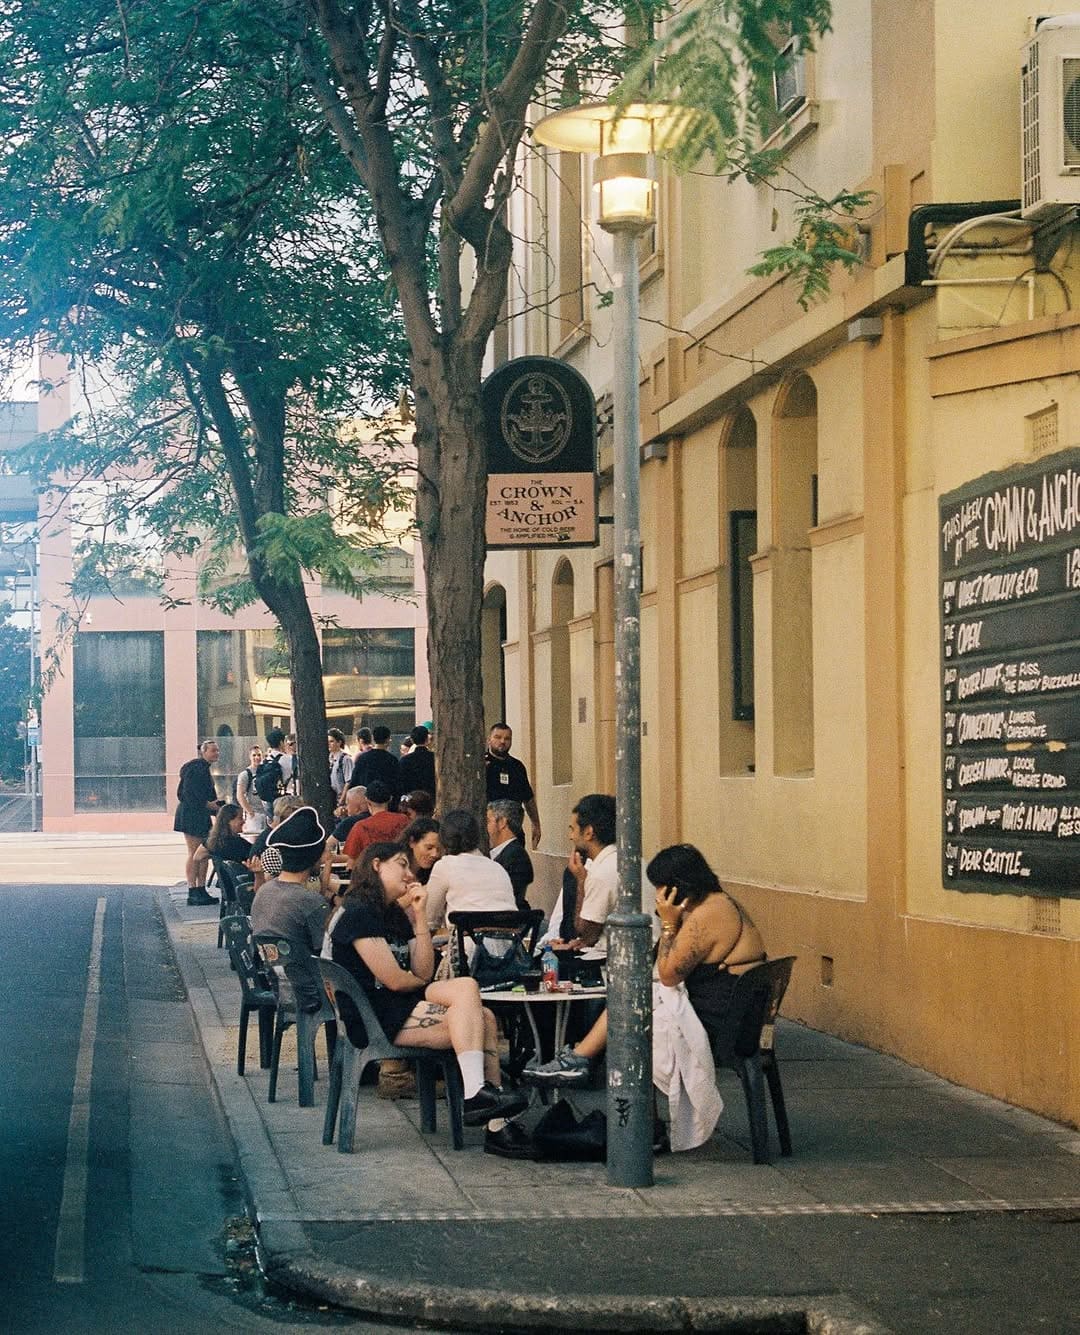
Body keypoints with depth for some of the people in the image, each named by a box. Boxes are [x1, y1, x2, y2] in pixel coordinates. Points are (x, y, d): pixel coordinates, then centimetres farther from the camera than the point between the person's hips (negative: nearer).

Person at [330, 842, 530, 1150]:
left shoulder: (398, 916, 21)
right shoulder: (359, 915, -8)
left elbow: (423, 972, 9)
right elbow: (394, 980, -13)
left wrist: (419, 916, 4)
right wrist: (444, 991, 5)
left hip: (399, 1009, 9)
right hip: (372, 1018, -9)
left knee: (484, 1018, -15)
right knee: (466, 988, -24)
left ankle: (498, 1126, -20)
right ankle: (475, 1094, -32)